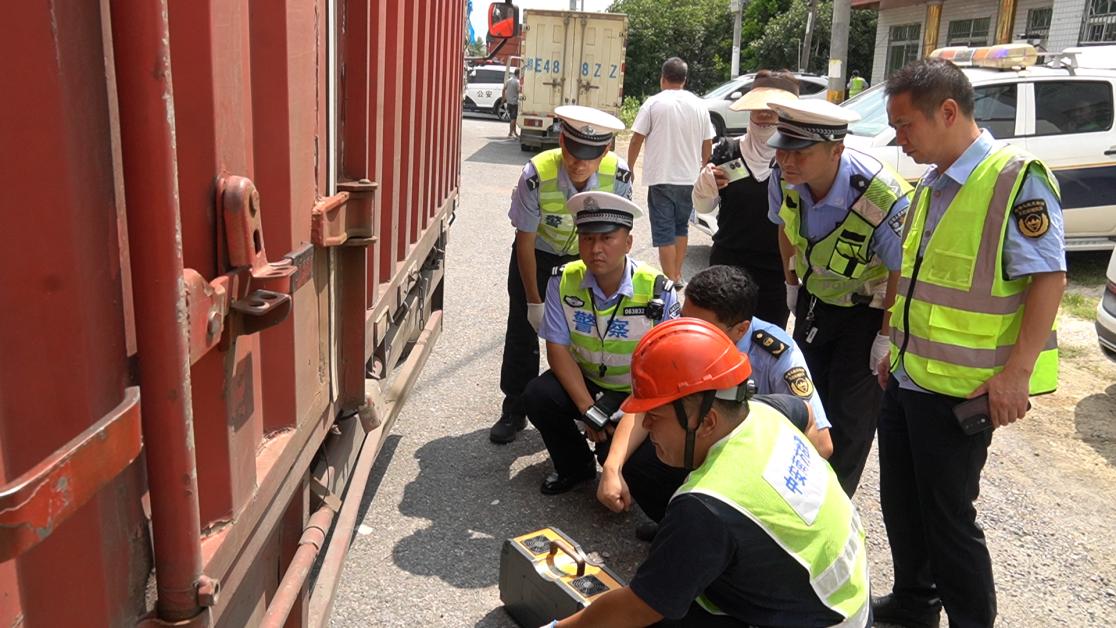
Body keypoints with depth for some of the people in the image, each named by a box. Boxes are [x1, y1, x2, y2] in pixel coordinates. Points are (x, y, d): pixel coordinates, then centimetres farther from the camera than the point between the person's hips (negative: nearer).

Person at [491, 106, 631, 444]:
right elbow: (525, 241, -22)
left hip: (586, 257, 2)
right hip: (538, 254, -1)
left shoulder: (619, 175, -27)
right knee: (524, 328, 2)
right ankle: (514, 410, 20)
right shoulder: (536, 175, -33)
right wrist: (534, 301, -17)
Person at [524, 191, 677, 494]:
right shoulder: (564, 281, -12)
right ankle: (576, 466, 6)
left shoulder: (657, 292, -19)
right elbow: (557, 348, -14)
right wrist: (588, 410, -22)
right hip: (583, 382, 3)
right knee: (537, 396, -24)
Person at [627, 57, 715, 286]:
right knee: (681, 227, 20)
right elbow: (708, 144, 10)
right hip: (689, 178, 4)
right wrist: (704, 168, 26)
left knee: (664, 232, 1)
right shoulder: (699, 106, 5)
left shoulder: (653, 103, -6)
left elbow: (636, 140, -6)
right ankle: (677, 275, 25)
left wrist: (629, 168, 7)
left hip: (660, 177, -4)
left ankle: (670, 281, 0)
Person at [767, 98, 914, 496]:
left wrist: (887, 337, -15)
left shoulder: (885, 199, -37)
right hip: (814, 298, 6)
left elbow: (900, 273, -22)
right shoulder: (784, 179, -19)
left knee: (850, 421, 0)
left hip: (868, 312, -5)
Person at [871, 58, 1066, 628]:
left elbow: (1048, 278, -19)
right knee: (900, 502, 18)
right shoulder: (931, 186, 11)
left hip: (961, 390, -8)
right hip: (908, 378, 8)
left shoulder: (1016, 178, -15)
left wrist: (1016, 373, -22)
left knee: (947, 517, 4)